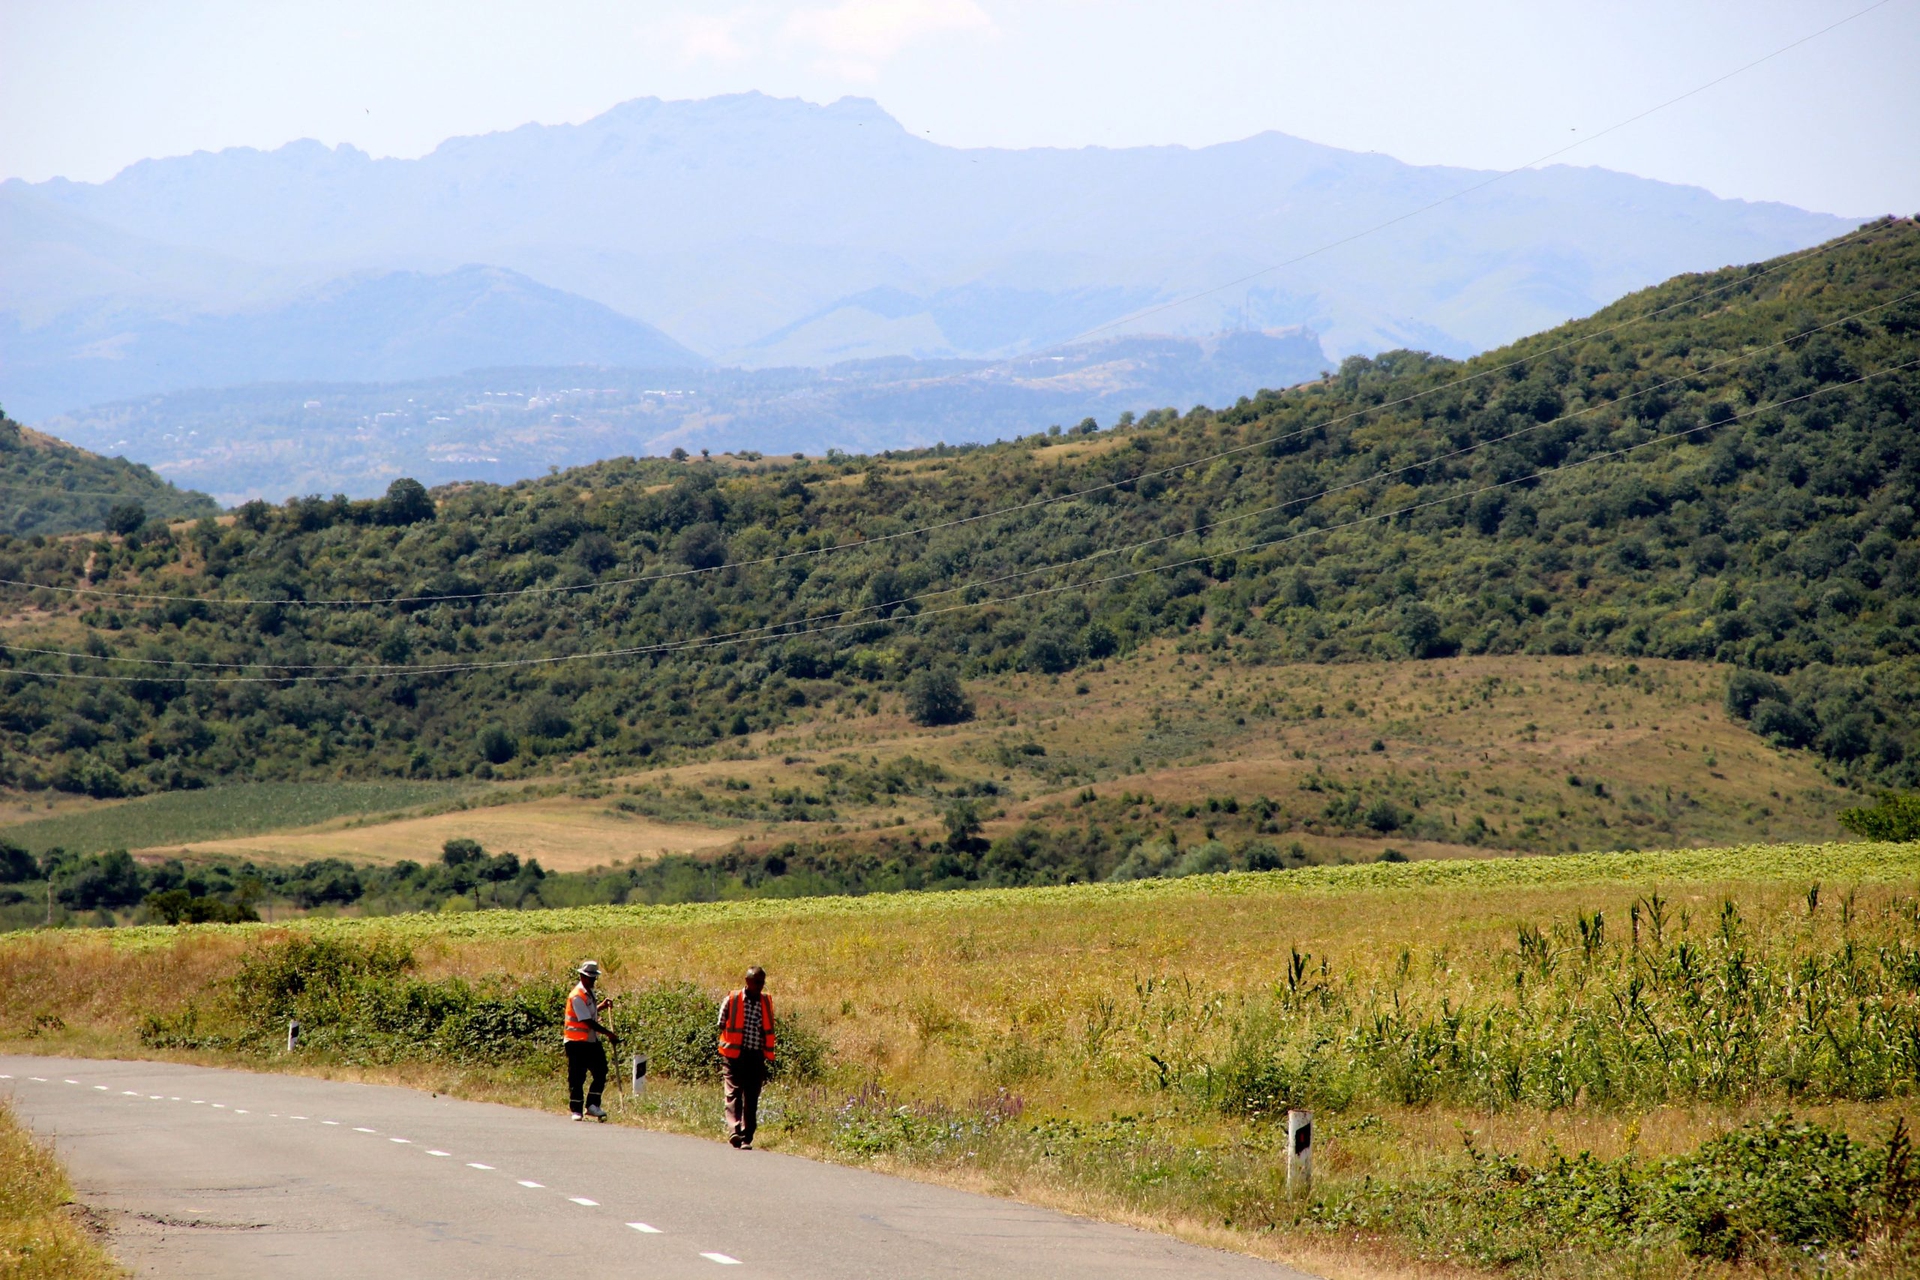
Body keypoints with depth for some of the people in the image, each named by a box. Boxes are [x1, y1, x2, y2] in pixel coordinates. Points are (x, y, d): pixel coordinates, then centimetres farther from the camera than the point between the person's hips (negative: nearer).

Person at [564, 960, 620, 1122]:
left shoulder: (589, 993, 12)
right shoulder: (577, 996, -17)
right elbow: (588, 1021, -21)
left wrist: (602, 1006, 8)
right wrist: (608, 1034, -20)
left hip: (592, 1041, 8)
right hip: (577, 1042, -8)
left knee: (600, 1072, 3)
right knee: (577, 1077, -2)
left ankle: (592, 1105, 8)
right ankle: (576, 1110, 6)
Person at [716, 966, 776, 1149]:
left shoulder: (767, 1002, 10)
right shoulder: (732, 1001, -1)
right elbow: (722, 1027, 5)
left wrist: (769, 1056, 14)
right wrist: (724, 1054, 2)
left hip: (757, 1056, 3)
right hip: (735, 1055, -3)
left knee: (752, 1099, 3)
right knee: (734, 1093, -14)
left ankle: (747, 1138, 7)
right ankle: (734, 1132, -27)